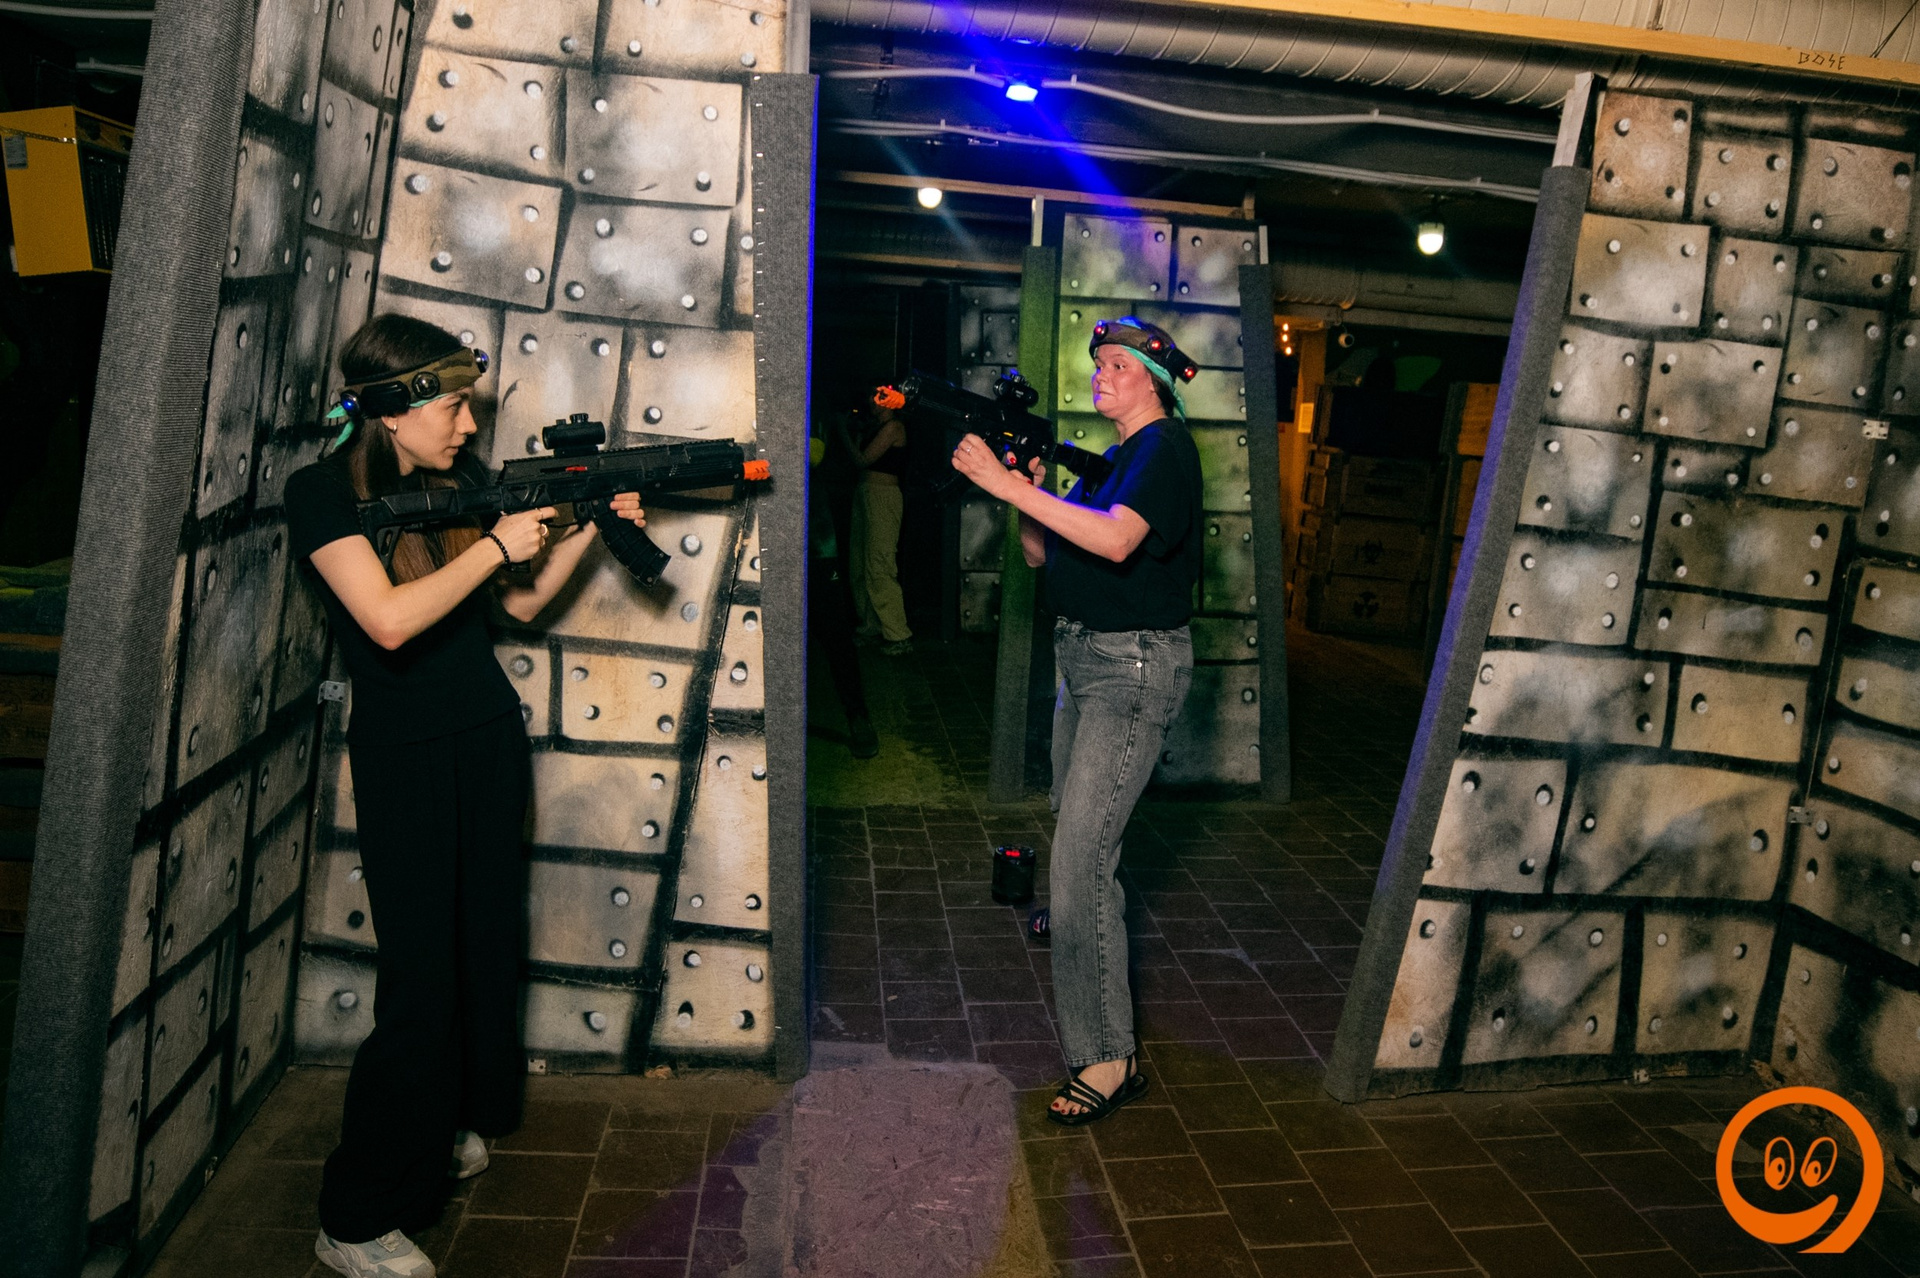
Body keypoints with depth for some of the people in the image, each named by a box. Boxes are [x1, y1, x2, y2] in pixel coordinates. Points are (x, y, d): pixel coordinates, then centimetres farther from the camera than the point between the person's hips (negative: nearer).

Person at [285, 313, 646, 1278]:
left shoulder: (463, 477, 4)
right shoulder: (323, 492, -12)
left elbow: (523, 601, 11)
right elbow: (390, 620, -25)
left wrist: (588, 528, -1)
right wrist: (497, 542, -20)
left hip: (489, 736, 6)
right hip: (401, 757, -6)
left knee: (489, 939, 14)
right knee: (420, 974, -5)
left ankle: (458, 1120, 36)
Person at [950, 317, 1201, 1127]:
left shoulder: (1165, 448, -13)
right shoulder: (1111, 456, 15)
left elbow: (1116, 541, -32)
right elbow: (1044, 556, 14)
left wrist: (1007, 485, -30)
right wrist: (1025, 500, -6)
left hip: (1133, 668, -9)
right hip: (1084, 660, 9)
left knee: (1079, 862, -14)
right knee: (1075, 832, 27)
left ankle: (1107, 1060, -7)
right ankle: (1078, 923, 56)